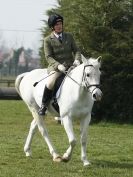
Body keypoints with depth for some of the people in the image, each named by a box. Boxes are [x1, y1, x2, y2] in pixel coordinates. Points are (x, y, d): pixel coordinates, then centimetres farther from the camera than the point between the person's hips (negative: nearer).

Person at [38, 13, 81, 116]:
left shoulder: (69, 36, 11)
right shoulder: (48, 40, 0)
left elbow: (76, 50, 8)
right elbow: (48, 57, -8)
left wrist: (77, 59, -15)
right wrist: (58, 65, -27)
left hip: (70, 65, 4)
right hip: (55, 67, -4)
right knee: (51, 82, -34)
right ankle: (44, 105, -15)